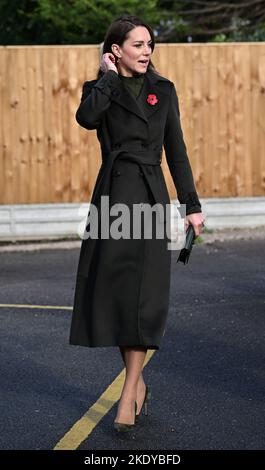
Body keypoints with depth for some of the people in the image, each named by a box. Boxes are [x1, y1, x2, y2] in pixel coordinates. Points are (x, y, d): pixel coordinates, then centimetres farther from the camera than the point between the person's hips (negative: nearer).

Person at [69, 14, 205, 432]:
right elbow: (86, 118, -19)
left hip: (150, 197, 0)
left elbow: (176, 151, 10)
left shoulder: (163, 90, 9)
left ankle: (128, 398, -4)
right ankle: (137, 382, 20)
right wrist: (109, 76, -7)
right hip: (112, 195, 0)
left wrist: (192, 205, 7)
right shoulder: (101, 90, 5)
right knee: (111, 290, 2)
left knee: (143, 295, -7)